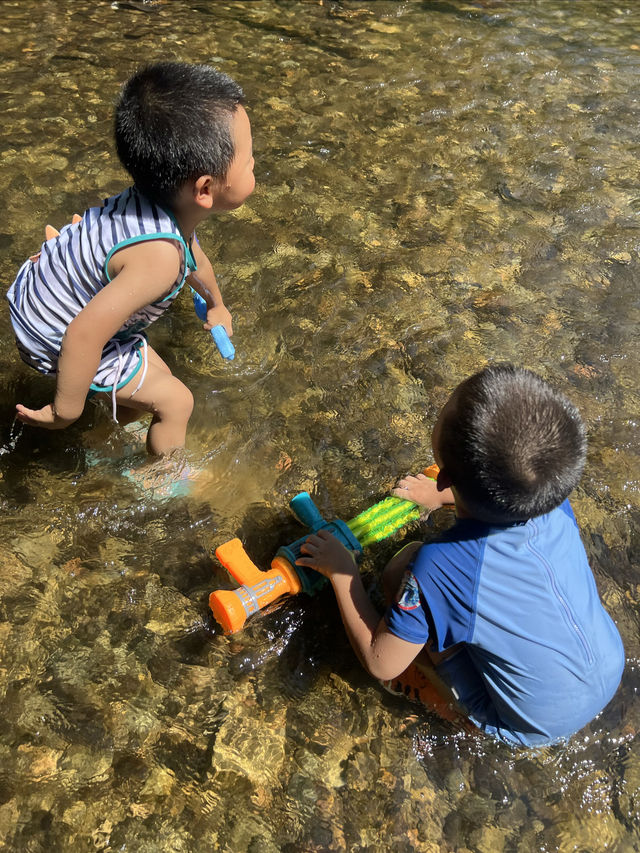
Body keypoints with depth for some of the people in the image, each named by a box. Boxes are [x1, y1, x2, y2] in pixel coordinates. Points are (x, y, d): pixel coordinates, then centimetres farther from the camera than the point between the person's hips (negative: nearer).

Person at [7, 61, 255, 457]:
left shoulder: (166, 199, -11)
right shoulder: (159, 256, -40)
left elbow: (192, 251, 11)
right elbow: (84, 336, -40)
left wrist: (217, 306, 30)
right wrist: (67, 410, -23)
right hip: (56, 340, -8)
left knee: (157, 375, 23)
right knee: (175, 401, 3)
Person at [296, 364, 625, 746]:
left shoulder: (436, 570, -36)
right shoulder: (557, 506, -22)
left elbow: (380, 664, -19)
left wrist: (342, 572, -10)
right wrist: (444, 496, 16)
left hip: (538, 727, -4)